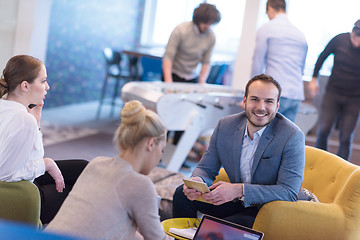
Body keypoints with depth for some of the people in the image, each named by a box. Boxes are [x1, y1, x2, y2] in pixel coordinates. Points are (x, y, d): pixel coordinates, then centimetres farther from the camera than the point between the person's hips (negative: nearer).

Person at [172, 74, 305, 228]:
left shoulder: (293, 137, -20)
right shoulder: (225, 126, -4)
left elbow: (289, 193, -25)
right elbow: (206, 169, 4)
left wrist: (239, 190, -34)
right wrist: (197, 181, -23)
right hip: (236, 201, 6)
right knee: (182, 194, -4)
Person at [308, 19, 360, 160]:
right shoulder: (339, 40, -10)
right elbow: (322, 57, 8)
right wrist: (314, 79, 9)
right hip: (333, 92, 1)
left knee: (345, 138, -1)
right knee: (323, 131, -5)